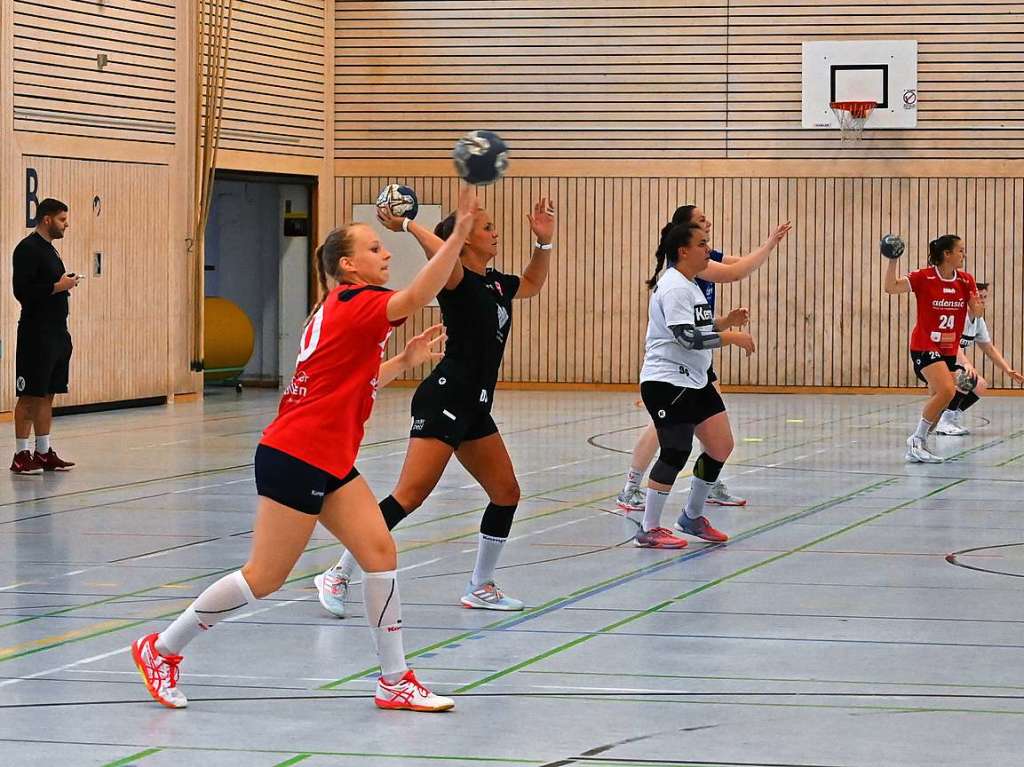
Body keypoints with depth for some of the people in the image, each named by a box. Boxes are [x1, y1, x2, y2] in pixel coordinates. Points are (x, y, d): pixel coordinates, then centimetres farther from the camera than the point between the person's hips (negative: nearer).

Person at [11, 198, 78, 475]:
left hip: (57, 333, 9)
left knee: (47, 394, 11)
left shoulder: (49, 249, 17)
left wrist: (65, 285, 6)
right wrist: (58, 286, -17)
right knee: (29, 395, -5)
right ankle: (21, 455, -2)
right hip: (36, 335, -9)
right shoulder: (28, 249, -12)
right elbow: (22, 290, -20)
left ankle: (44, 452, 15)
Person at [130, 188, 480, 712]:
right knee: (264, 578, -3)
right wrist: (458, 234, -37)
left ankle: (395, 681, 4)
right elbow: (416, 297, -31)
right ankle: (162, 649, 11)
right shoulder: (353, 303, -12)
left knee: (380, 552, 1)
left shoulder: (342, 310, 16)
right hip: (296, 458, -10)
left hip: (329, 463, 10)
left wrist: (405, 361, 13)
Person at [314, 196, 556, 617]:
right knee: (409, 497, -15)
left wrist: (544, 242, 21)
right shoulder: (457, 279, -11)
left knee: (506, 494, 10)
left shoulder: (496, 283, 15)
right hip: (444, 400, -9)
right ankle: (338, 576, -10)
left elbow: (531, 284, 35)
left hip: (475, 408, 9)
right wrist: (406, 225, -25)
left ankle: (480, 587, 22)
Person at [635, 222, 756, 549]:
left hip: (694, 381, 10)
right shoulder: (673, 286, -16)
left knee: (721, 447, 7)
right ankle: (648, 530, -1)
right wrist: (732, 337, -19)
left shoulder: (689, 285, 16)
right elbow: (687, 337, -24)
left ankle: (693, 516, 22)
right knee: (676, 452, -10)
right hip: (666, 382, -10)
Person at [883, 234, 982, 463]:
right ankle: (917, 440, -10)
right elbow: (891, 287, -18)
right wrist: (893, 260, -27)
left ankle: (917, 448, 20)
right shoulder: (924, 277, -12)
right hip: (925, 347, -6)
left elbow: (976, 312, 5)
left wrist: (978, 307, -18)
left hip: (949, 350, 6)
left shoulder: (966, 280, 2)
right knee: (947, 390, -23)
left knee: (938, 403, 6)